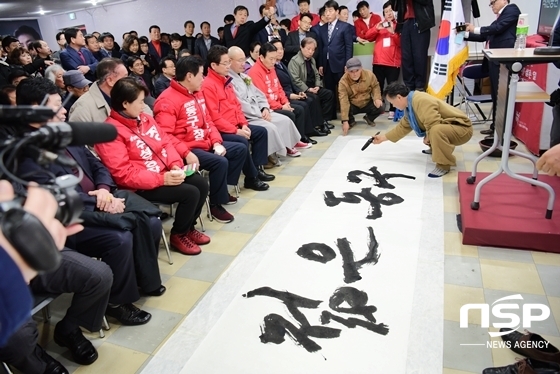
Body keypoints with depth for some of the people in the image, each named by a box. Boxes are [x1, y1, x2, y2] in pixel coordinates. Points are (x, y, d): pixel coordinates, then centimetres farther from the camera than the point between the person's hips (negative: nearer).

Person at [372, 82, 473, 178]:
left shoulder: (421, 101, -28)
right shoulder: (410, 104, 4)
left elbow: (435, 125, -33)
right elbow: (403, 126, 16)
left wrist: (428, 138, -14)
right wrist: (383, 138, 19)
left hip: (462, 129, -10)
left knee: (436, 131, -37)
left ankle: (444, 165, -18)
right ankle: (445, 148, 33)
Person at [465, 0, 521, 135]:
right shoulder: (500, 17, 26)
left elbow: (497, 28, -12)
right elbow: (485, 36, 24)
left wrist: (475, 29, -3)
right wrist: (465, 34, 17)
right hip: (495, 61, 9)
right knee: (496, 95, 10)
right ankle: (496, 127, 16)